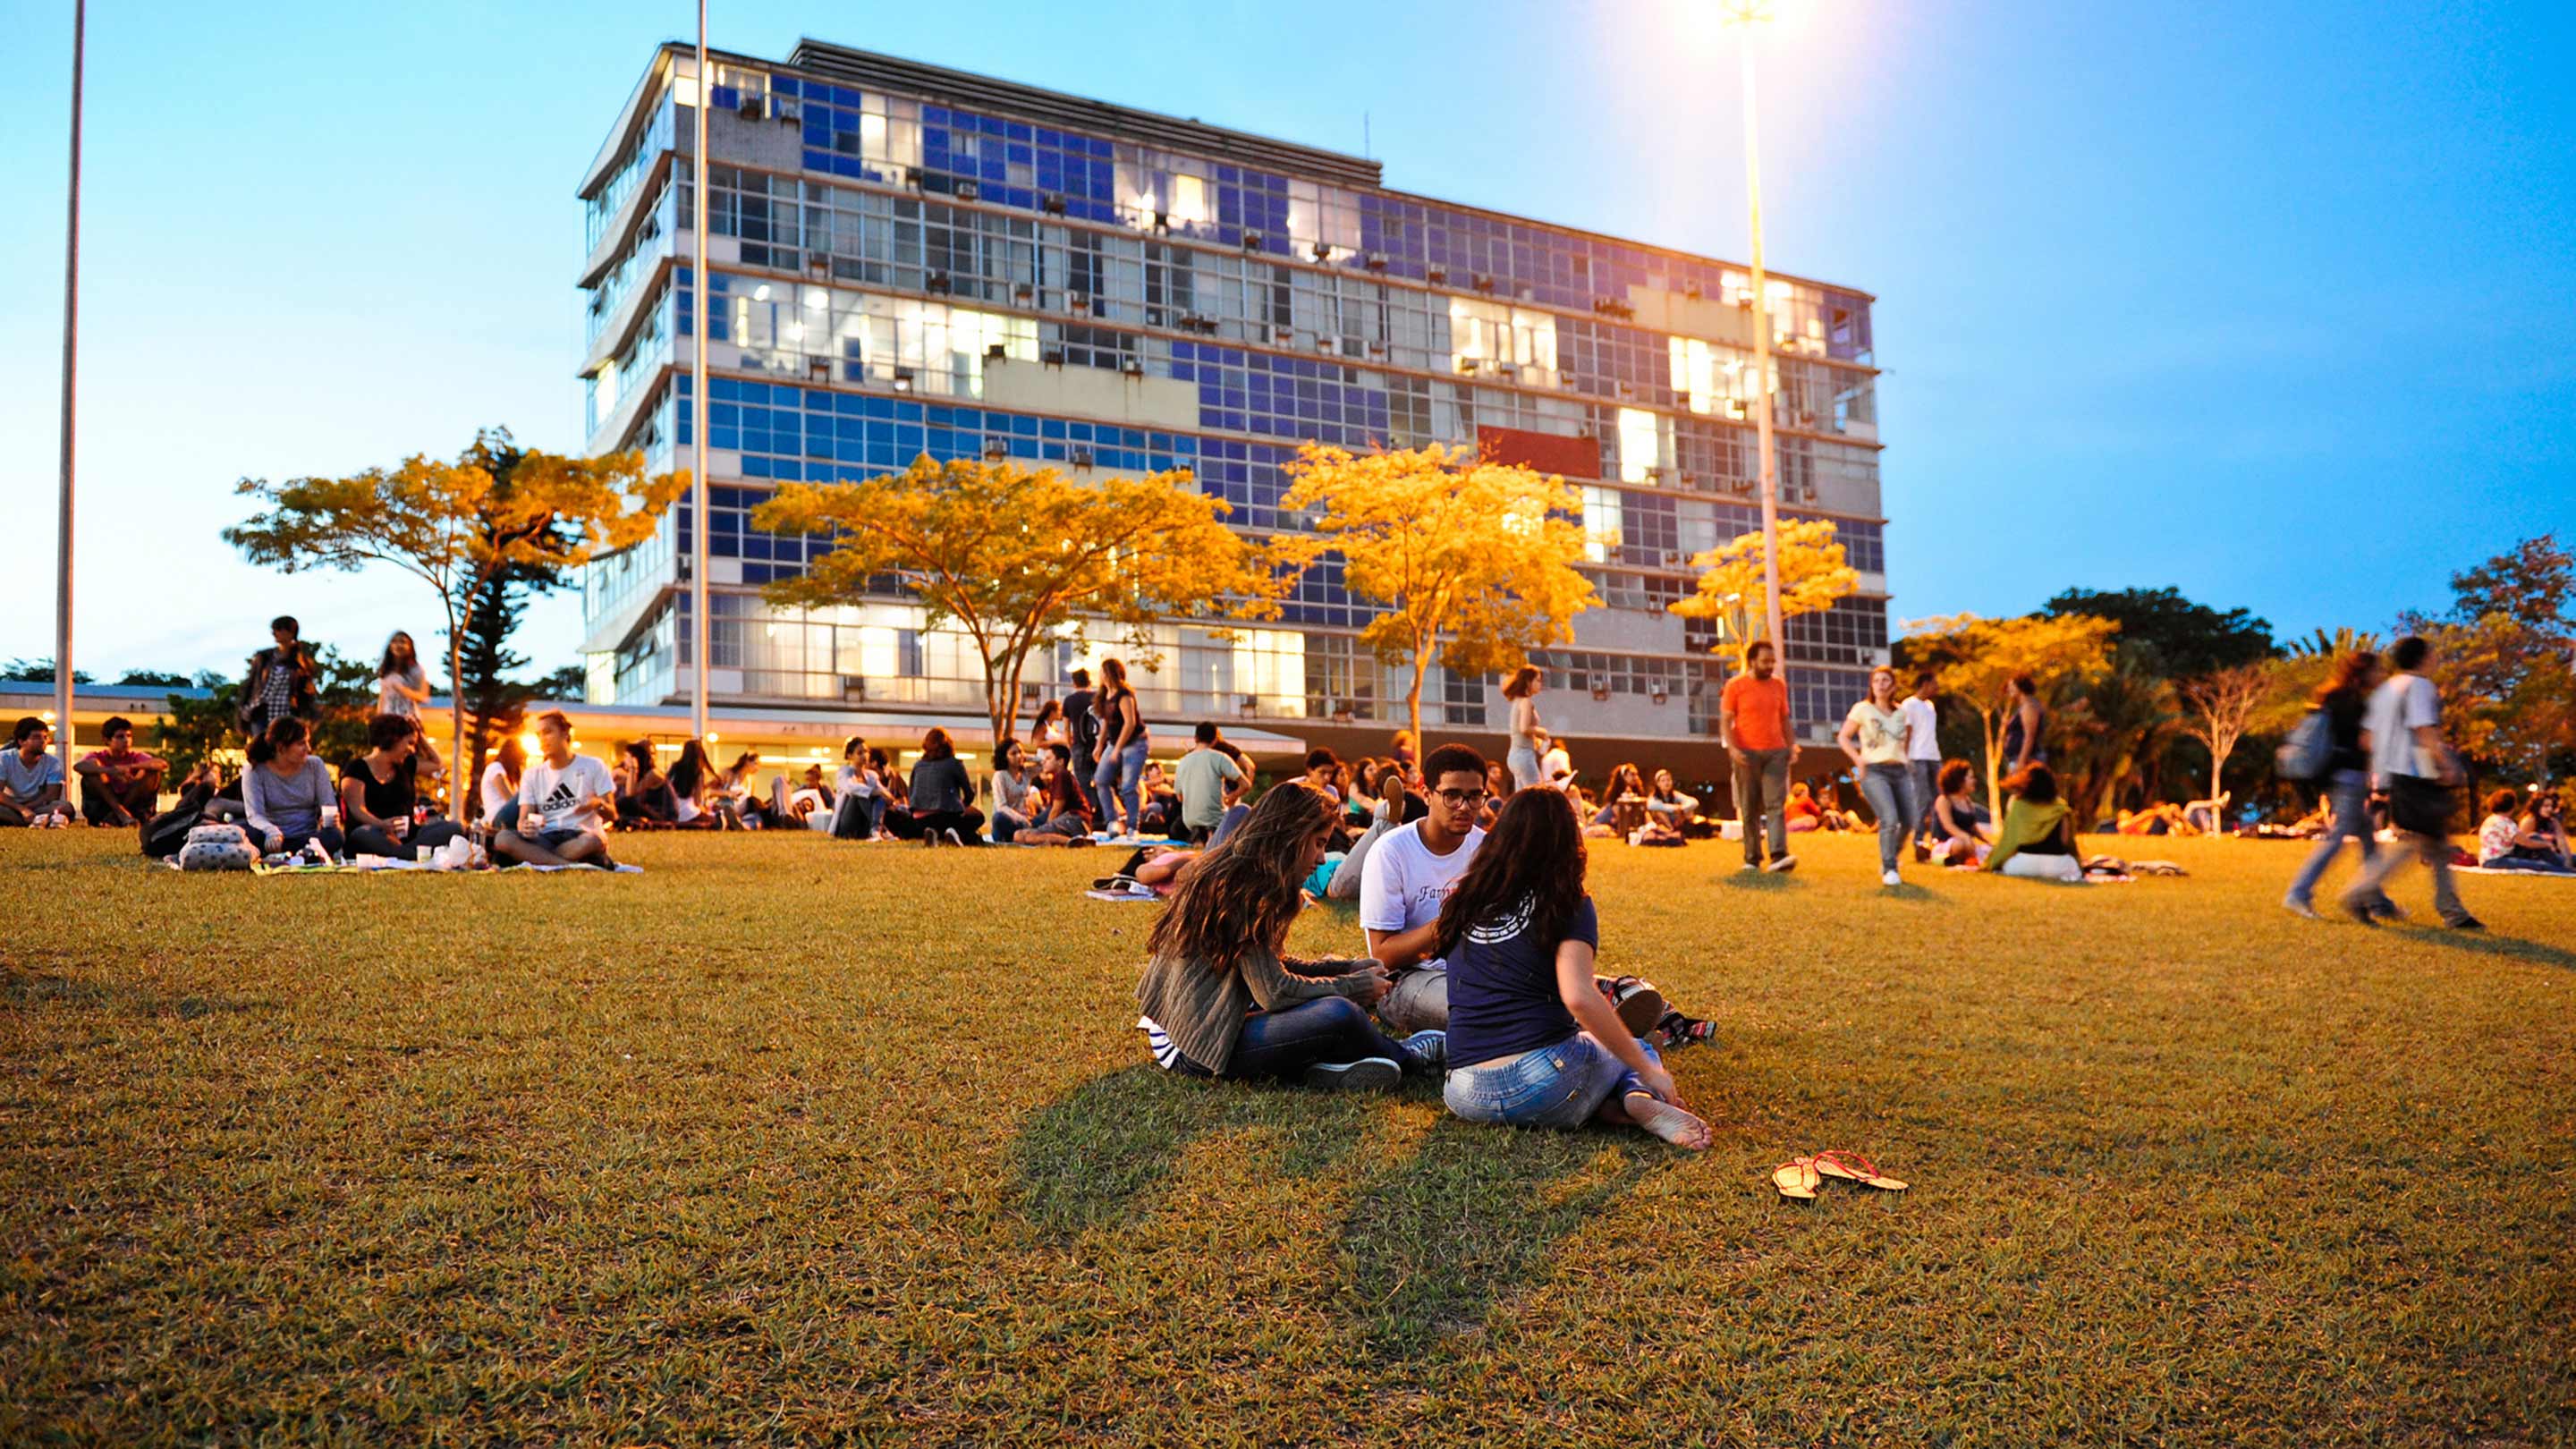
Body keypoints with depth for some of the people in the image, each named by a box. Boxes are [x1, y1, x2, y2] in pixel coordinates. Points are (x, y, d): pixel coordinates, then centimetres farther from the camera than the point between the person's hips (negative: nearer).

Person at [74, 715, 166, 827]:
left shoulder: (135, 757, 0)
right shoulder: (98, 757, -3)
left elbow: (163, 764, -20)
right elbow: (77, 766, -27)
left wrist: (131, 767, -34)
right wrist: (109, 771, -43)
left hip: (132, 804, 1)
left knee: (153, 771, -18)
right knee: (93, 768, -20)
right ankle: (122, 813, -28)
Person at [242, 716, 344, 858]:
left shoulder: (315, 765, 8)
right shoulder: (255, 772, 0)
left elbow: (328, 804, 2)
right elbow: (255, 814, -12)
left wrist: (329, 818, -24)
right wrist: (271, 831, -36)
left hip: (307, 839, 2)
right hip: (273, 840, -2)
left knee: (334, 836, -32)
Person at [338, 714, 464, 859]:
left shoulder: (406, 766, 19)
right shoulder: (357, 769, 0)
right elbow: (357, 809, -14)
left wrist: (419, 733, 24)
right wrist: (382, 824, -35)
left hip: (405, 837, 5)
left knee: (453, 828, -19)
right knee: (362, 834, -40)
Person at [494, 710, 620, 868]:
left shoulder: (593, 767, 6)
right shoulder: (532, 775, 15)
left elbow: (612, 815, 3)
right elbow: (523, 818, 4)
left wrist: (599, 805, -22)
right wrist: (524, 827, -22)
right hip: (545, 838, 3)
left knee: (593, 841, -41)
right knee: (502, 839, -28)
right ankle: (571, 865, -37)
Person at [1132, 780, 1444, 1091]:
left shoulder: (1228, 875, 12)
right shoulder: (1244, 887, -17)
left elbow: (1267, 967, 19)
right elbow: (1275, 992, -19)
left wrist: (1345, 969, 12)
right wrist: (1354, 985, -6)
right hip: (1198, 1048, -11)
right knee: (1340, 1014, -22)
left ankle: (1323, 1065, -8)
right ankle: (1404, 1056, 6)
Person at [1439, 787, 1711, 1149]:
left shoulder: (1465, 904, 10)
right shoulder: (1568, 906, -4)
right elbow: (1579, 997, -17)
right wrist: (1649, 1071, -9)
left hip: (1468, 1097, 3)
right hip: (1546, 1082, -3)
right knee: (1640, 1053, 29)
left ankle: (1611, 1108, -2)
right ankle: (1641, 1101, -5)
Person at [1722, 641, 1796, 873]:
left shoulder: (1779, 685, 11)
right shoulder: (1735, 686, -1)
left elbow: (1784, 719, 18)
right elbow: (1725, 721, -3)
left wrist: (1791, 746, 8)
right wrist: (1732, 748, -17)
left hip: (1776, 752, 2)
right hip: (1747, 753, -2)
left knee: (1776, 804, -11)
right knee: (1749, 808, 3)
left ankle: (1779, 856, -20)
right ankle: (1752, 859, 11)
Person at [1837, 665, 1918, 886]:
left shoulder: (1901, 712, 13)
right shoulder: (1862, 709, 1)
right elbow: (1843, 737, 3)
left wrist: (1904, 757, 13)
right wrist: (1858, 760, -9)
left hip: (1900, 771, 5)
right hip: (1874, 772, -5)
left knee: (1907, 823, 1)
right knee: (1890, 820, -21)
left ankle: (1889, 862, 26)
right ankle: (1889, 870, -10)